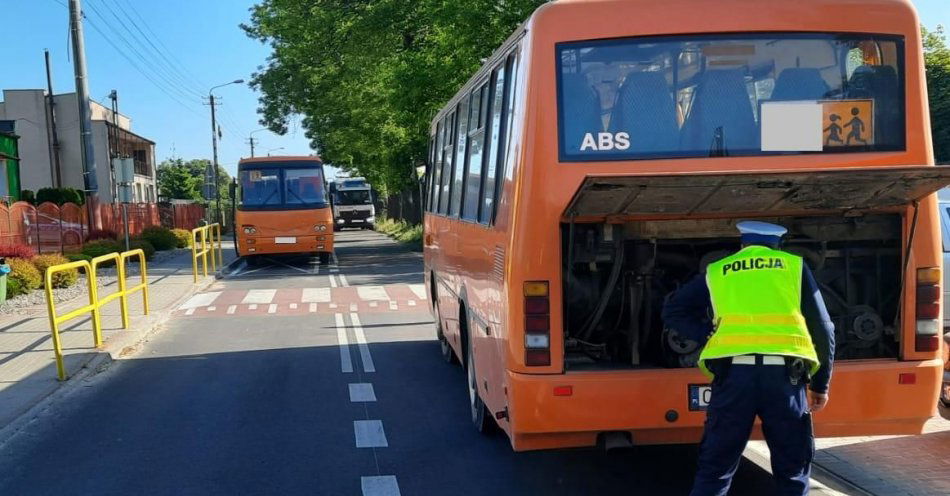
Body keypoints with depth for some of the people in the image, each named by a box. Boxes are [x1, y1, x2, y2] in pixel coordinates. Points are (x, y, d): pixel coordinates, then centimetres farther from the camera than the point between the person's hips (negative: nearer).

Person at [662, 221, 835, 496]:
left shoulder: (716, 272, 20)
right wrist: (821, 383, 22)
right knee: (793, 472, 14)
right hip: (784, 374, 0)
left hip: (734, 373, 0)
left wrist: (709, 335, 12)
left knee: (714, 471, 8)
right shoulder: (795, 266, 18)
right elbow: (822, 329, 17)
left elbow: (674, 312, 15)